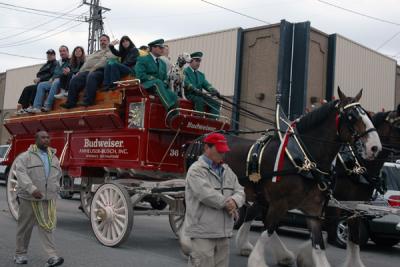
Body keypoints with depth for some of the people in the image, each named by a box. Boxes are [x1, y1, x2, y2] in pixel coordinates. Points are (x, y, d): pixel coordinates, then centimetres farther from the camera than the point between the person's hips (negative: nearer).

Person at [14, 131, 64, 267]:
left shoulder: (53, 157, 13)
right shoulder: (25, 156, -6)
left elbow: (58, 174, 26)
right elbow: (21, 174, -19)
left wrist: (55, 188, 14)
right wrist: (32, 189, -30)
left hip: (48, 199, 4)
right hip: (29, 198, -3)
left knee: (47, 226, -3)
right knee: (25, 227, 8)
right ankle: (20, 254, 23)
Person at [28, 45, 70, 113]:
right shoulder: (58, 62, 28)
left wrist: (58, 78, -15)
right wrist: (52, 78, 2)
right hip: (54, 80, 8)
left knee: (56, 83, -38)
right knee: (41, 85, -12)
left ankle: (48, 106, -42)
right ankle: (37, 107, -26)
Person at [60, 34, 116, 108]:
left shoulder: (110, 52, 12)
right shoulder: (96, 53, 36)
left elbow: (104, 61, -7)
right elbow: (86, 63, 30)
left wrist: (93, 69, -17)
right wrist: (79, 72, 13)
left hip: (99, 71, -7)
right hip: (87, 71, 7)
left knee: (91, 77, -39)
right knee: (74, 80, -16)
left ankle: (88, 101, -45)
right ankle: (70, 103, -20)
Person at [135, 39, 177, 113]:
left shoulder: (162, 63, 25)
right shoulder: (142, 60, 4)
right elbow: (140, 75, -9)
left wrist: (165, 82, -2)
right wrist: (154, 79, -16)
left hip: (160, 84, 6)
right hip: (147, 85, -6)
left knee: (173, 96, -23)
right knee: (158, 82, -38)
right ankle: (170, 108, -49)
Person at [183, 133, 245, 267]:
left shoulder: (227, 170, 15)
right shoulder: (196, 170, -10)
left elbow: (239, 191, 12)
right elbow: (206, 194, -22)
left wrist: (234, 201, -12)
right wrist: (227, 203, -11)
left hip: (223, 232, 8)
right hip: (202, 232, -8)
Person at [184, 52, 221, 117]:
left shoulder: (201, 75, 23)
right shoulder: (185, 71, 3)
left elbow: (206, 84, 8)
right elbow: (186, 83, -16)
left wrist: (213, 90, -14)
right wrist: (195, 90, -33)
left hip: (200, 95, 6)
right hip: (189, 94, -6)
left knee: (216, 103, -13)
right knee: (200, 101, -36)